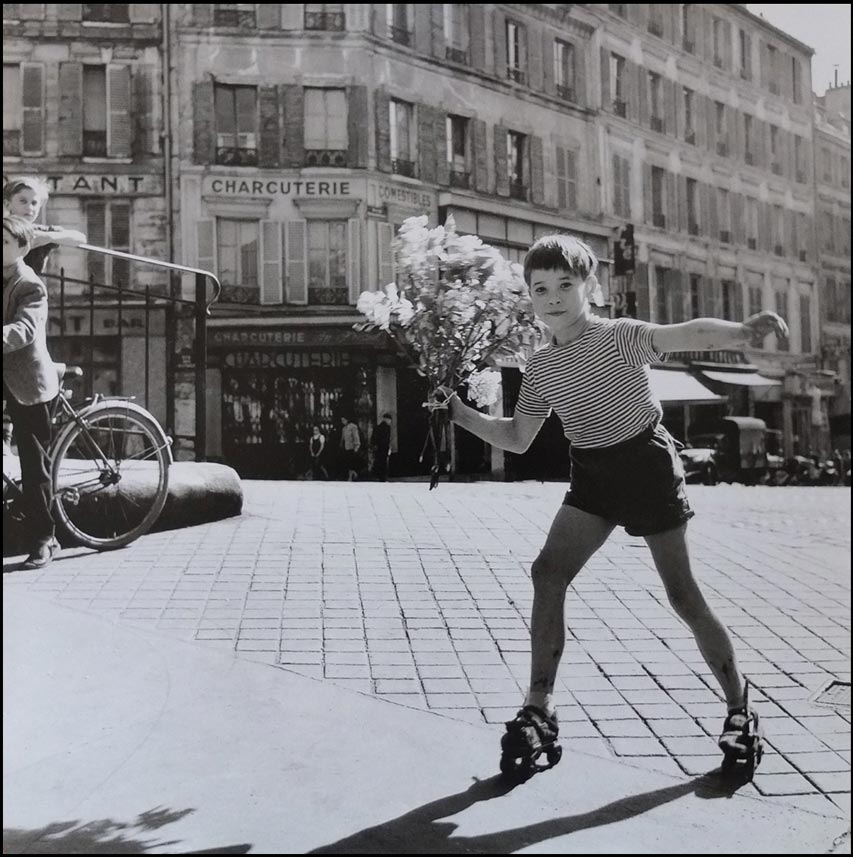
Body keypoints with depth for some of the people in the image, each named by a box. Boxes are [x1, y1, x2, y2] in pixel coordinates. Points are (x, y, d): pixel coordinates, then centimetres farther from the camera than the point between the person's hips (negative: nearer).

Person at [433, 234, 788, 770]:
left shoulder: (620, 337, -12)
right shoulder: (541, 369, 4)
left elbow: (691, 334, -26)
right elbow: (517, 438, 12)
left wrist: (745, 331, -45)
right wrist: (458, 412, 1)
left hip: (649, 467, -5)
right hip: (593, 477, 5)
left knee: (683, 594, -1)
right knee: (548, 573, -10)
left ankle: (739, 707, 19)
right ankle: (541, 710, -2)